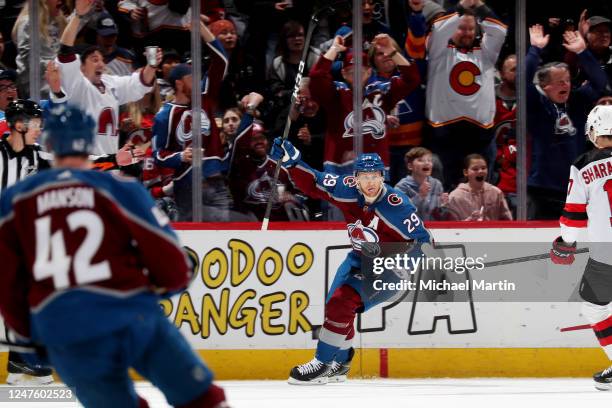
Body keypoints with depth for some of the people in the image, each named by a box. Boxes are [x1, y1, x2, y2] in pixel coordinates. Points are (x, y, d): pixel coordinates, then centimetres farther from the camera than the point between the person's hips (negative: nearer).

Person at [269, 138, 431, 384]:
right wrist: (291, 161, -18)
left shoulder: (396, 205, -29)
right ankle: (339, 364, 33)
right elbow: (312, 183, -6)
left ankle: (322, 365, -11)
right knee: (335, 305, 11)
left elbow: (422, 240, -22)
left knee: (341, 303, -20)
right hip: (359, 259, 7)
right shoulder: (348, 189, -15)